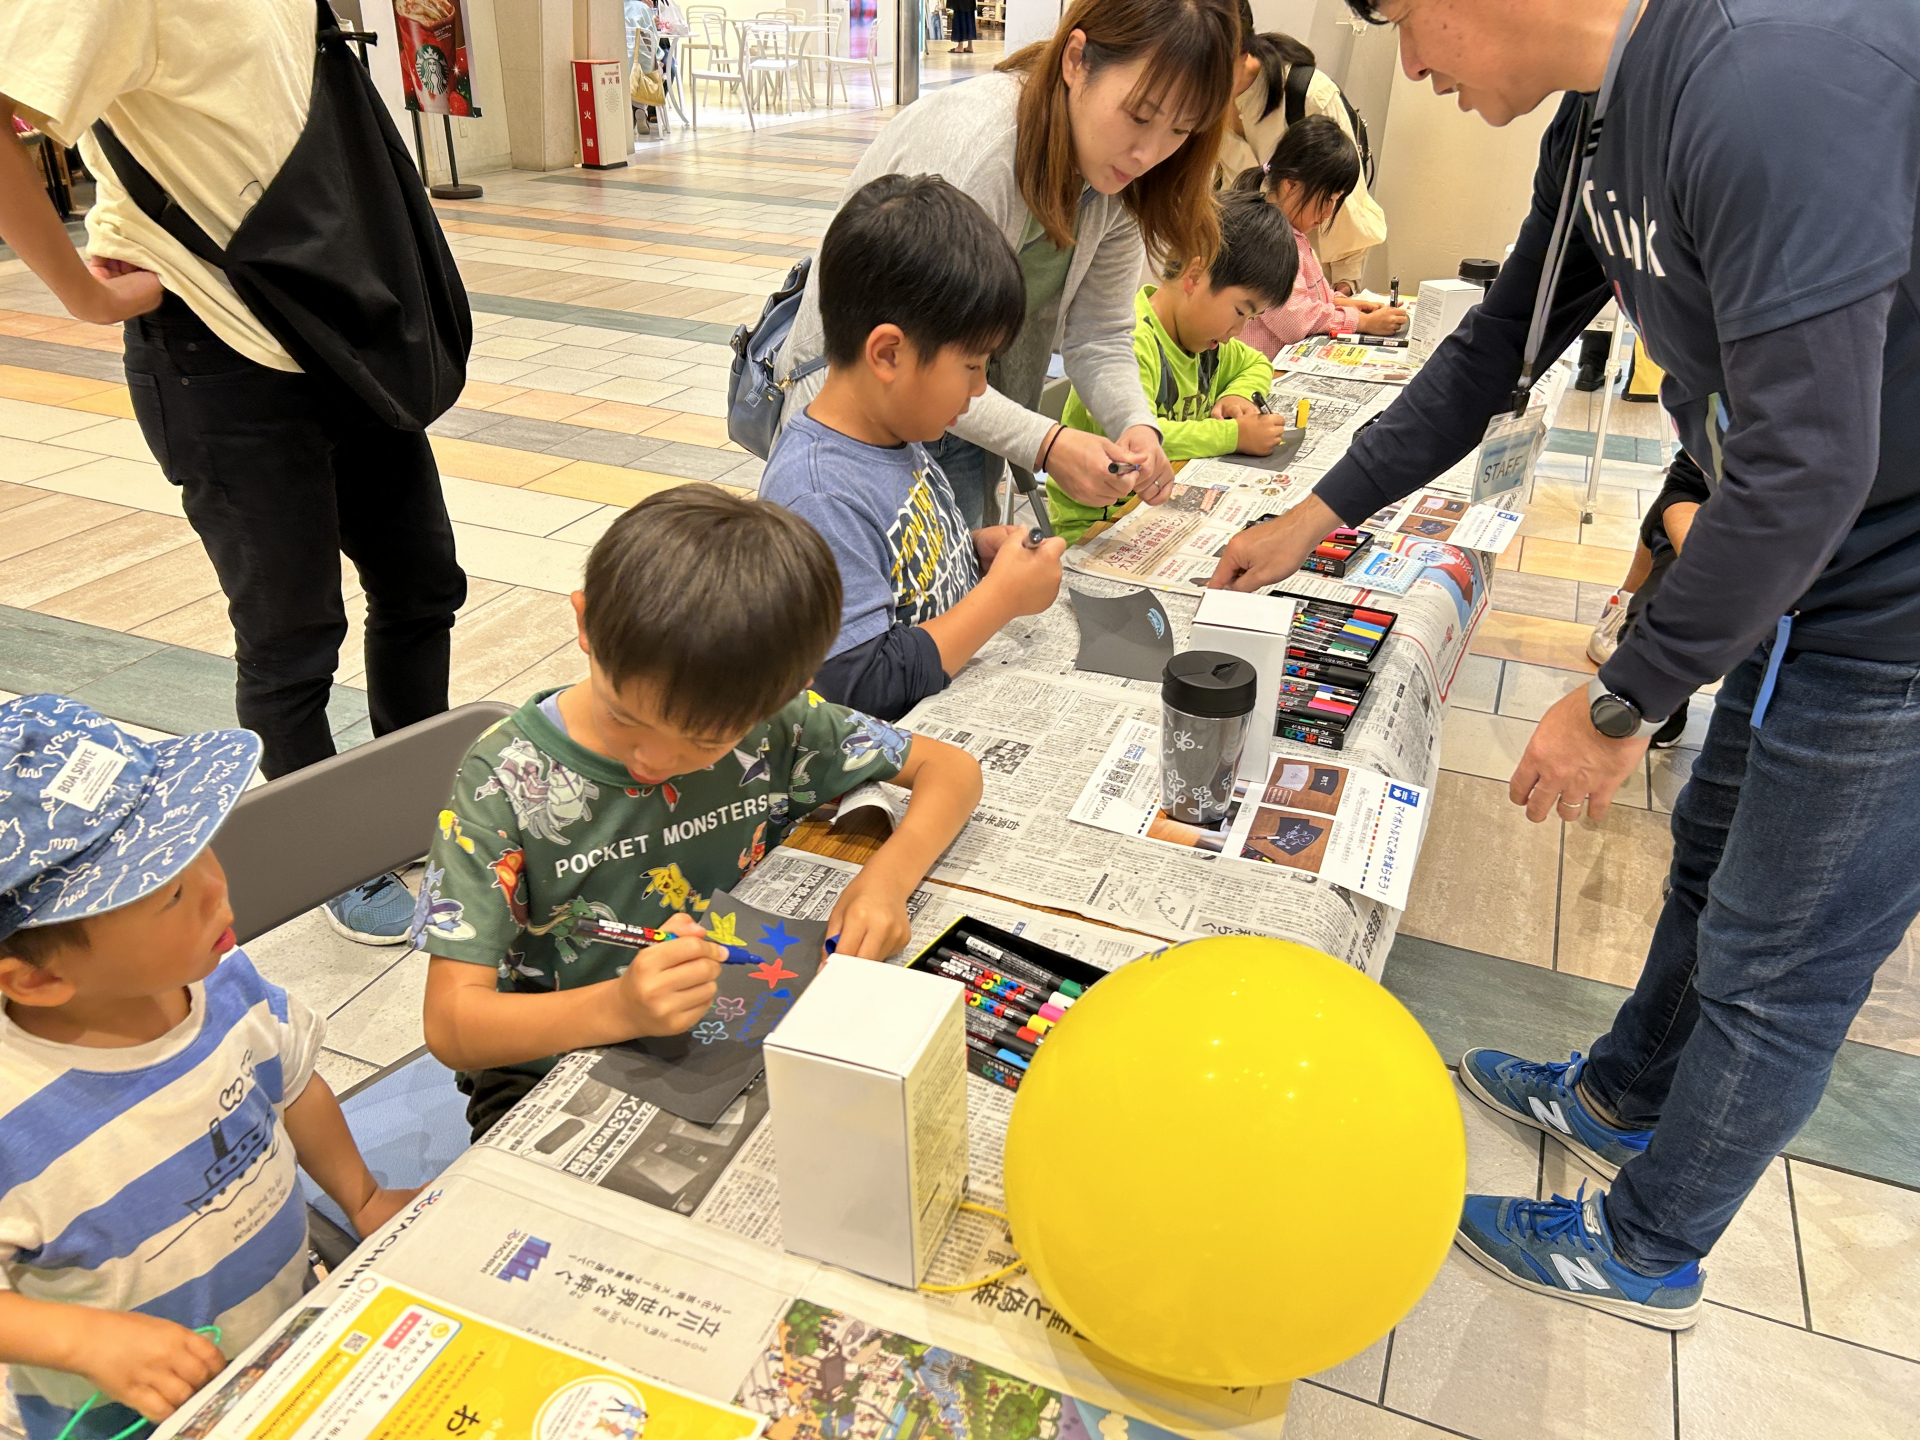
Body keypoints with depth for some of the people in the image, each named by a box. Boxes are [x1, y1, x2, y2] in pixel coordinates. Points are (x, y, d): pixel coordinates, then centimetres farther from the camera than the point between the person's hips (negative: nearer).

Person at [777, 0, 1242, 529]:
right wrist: (1043, 443, -35)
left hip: (976, 414, 6)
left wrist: (1136, 425, -21)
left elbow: (1099, 334, -2)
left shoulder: (1119, 170, -7)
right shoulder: (966, 147, -29)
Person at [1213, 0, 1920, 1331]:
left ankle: (1647, 1255, 31)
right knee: (1713, 856, 25)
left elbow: (1807, 465, -30)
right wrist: (1315, 518, 17)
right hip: (1804, 572, 9)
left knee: (1774, 966, 7)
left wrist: (1623, 704, -19)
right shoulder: (1600, 126, 2)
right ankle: (1621, 1099, 50)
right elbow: (1495, 351, 14)